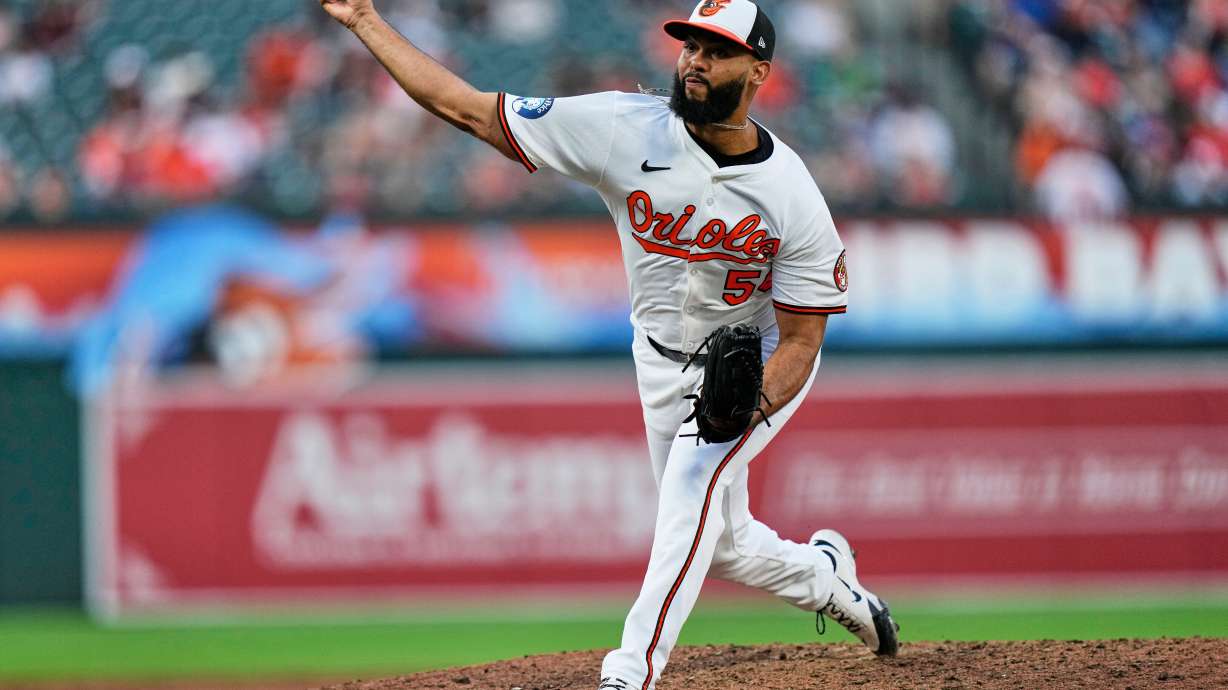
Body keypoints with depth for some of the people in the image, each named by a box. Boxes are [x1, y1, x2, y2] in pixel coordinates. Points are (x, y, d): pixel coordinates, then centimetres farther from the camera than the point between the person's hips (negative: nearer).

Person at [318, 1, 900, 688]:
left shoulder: (794, 200, -27)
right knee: (719, 541, 13)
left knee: (694, 483, -29)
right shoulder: (627, 130, -22)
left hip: (760, 366, -4)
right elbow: (468, 108, -20)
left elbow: (800, 341, -21)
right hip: (664, 365, 4)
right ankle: (826, 576, 46)